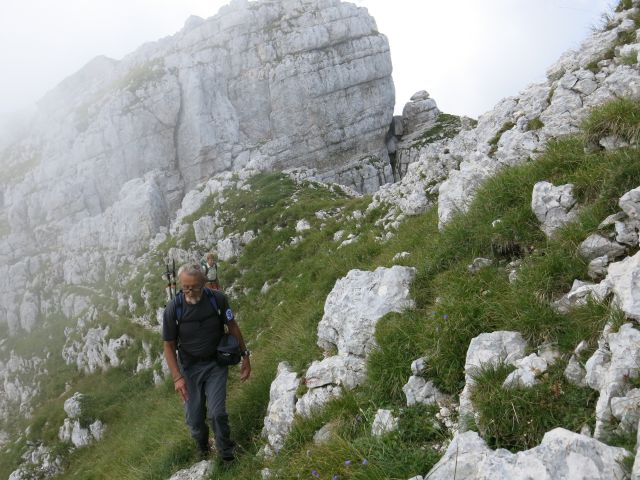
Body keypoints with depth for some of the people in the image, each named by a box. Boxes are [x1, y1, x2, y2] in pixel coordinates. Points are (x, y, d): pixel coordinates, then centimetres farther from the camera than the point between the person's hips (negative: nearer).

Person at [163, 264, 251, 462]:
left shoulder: (218, 299, -17)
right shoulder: (173, 309, -18)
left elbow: (232, 327, -1)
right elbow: (169, 346, -8)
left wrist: (245, 356, 2)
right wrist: (177, 378, -15)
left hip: (216, 364, 0)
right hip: (190, 367, 1)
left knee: (217, 413, -12)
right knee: (194, 418, 5)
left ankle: (226, 454, 15)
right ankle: (202, 450, 38)